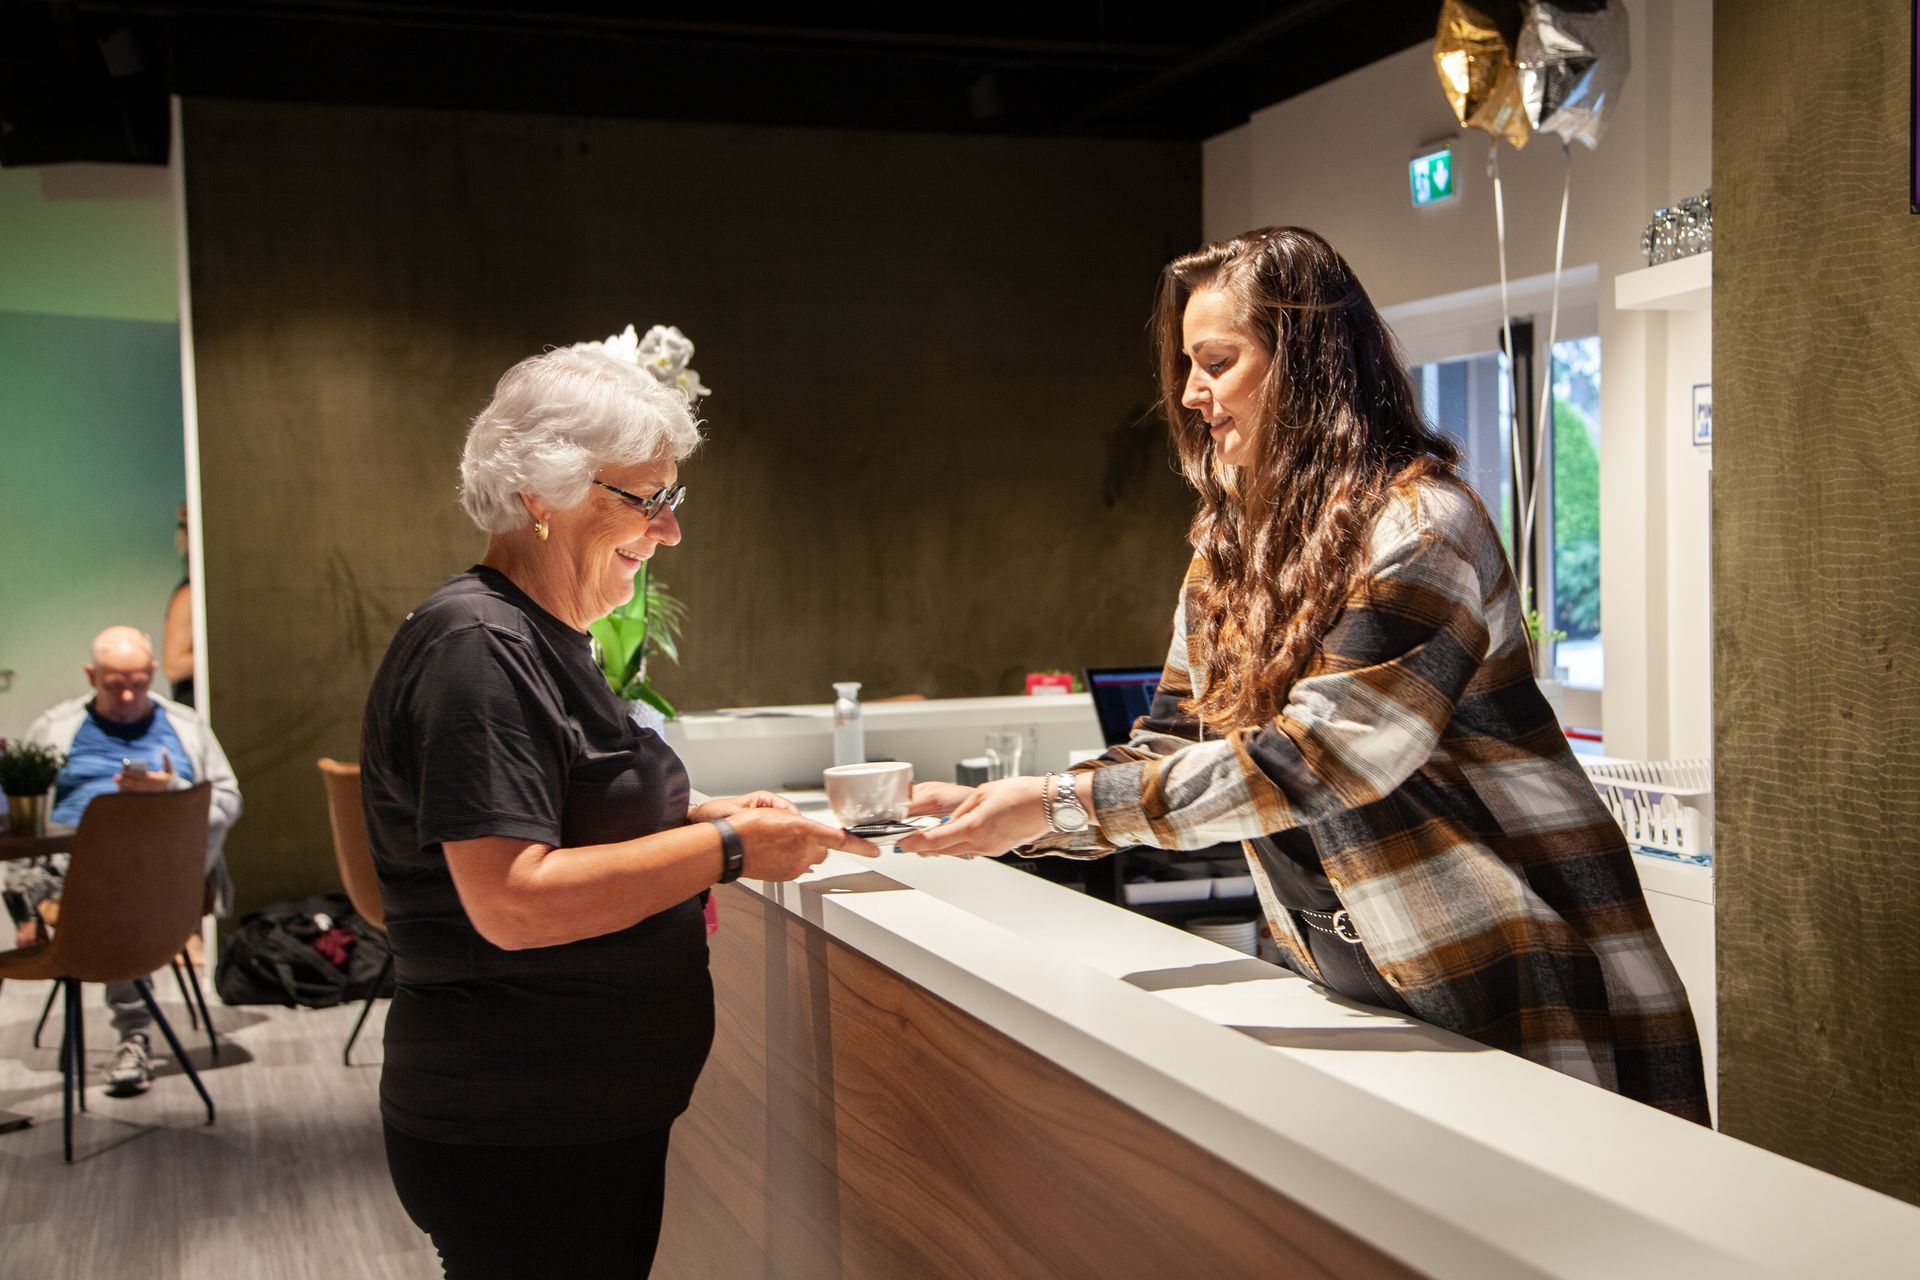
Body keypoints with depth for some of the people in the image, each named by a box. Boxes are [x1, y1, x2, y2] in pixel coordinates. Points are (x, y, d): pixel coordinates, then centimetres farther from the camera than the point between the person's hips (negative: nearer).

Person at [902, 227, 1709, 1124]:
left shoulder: (1418, 529, -19)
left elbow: (1309, 763, -25)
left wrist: (1059, 804, -25)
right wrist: (1001, 813, -9)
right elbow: (1170, 749, 5)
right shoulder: (1229, 550, 6)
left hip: (1520, 976, -6)